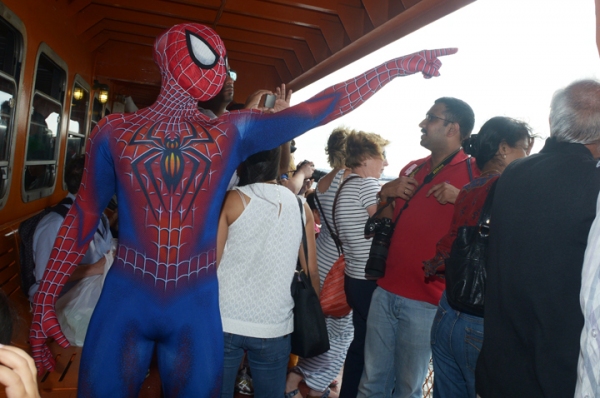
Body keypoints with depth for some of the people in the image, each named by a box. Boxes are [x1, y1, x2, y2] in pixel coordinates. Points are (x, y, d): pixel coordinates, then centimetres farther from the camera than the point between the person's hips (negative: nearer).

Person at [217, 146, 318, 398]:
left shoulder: (233, 199, -6)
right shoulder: (300, 206, 2)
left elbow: (211, 264, -5)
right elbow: (311, 272, 4)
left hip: (225, 321, -2)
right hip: (275, 325, 2)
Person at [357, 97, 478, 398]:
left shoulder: (474, 174, -7)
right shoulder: (412, 169, 12)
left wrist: (461, 197, -23)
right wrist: (386, 192, 1)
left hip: (424, 304, -5)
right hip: (385, 292, 5)